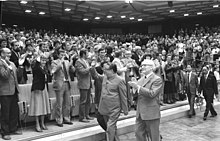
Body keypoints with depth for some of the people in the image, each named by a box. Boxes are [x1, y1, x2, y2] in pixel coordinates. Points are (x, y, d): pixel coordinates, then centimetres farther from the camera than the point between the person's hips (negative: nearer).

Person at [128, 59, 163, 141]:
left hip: (151, 113, -7)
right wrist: (133, 86, -6)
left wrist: (138, 87, -23)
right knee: (139, 134, 14)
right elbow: (137, 93, 14)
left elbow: (152, 93, -23)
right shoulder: (141, 79, 13)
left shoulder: (157, 79, -11)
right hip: (140, 113, 7)